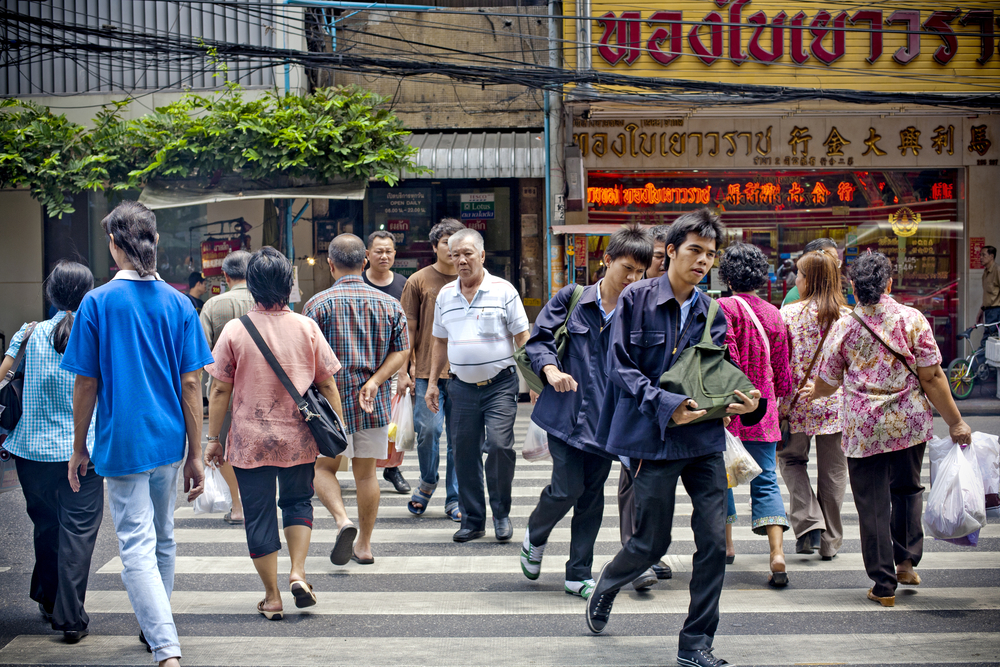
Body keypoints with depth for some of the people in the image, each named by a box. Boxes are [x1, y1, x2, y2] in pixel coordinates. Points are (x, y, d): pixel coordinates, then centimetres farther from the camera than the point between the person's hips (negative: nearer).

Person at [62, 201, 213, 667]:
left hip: (123, 443, -4)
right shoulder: (178, 304, 0)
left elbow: (86, 385, -5)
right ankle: (155, 628, 37)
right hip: (169, 441, 4)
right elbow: (191, 385, 0)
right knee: (162, 538, 20)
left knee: (137, 548, -5)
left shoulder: (97, 303, -8)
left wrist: (79, 449, 6)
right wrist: (195, 456, 5)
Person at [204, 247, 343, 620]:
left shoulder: (234, 330, -6)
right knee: (298, 502, 21)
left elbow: (220, 390, -3)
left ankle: (272, 597, 13)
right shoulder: (307, 328, -3)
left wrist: (214, 439, 5)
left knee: (259, 514, 8)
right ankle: (298, 572, 3)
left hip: (250, 440, -1)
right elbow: (327, 384, 1)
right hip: (298, 438, 1)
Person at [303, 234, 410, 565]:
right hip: (375, 403, 3)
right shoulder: (389, 304, 6)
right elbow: (401, 351, -1)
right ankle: (364, 545, 16)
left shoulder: (318, 304, -5)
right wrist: (374, 382, -8)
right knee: (365, 472, 11)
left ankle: (343, 520, -13)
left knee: (324, 467, 11)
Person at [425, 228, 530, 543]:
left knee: (499, 445, -15)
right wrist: (432, 383, 14)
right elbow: (440, 342, 18)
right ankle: (473, 520, 17)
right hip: (462, 386, 4)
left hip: (500, 384, -4)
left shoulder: (503, 290, -3)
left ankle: (502, 514, 4)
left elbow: (522, 338, -1)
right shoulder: (445, 295, 10)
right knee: (464, 454, 5)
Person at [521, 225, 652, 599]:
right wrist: (550, 369, -18)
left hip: (605, 417, 2)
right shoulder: (572, 298, 0)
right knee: (568, 488, -7)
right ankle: (535, 537, 25)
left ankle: (579, 575, 20)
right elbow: (538, 338, 1)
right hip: (566, 410, -2)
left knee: (592, 496, 7)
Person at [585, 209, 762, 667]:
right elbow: (620, 367, -9)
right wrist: (666, 405, -20)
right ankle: (605, 588, 38)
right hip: (655, 439, -4)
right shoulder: (637, 298, -5)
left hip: (704, 439, 4)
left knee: (714, 540, -1)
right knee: (652, 543, 5)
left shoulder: (711, 312, 9)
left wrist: (743, 400, -7)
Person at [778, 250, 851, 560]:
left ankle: (809, 523, 1)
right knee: (833, 468, 10)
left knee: (792, 458, 18)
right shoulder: (847, 316, -2)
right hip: (836, 403, 2)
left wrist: (779, 403, -1)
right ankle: (830, 541, 16)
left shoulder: (789, 313, -7)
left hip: (799, 400, -1)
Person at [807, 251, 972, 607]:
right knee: (907, 489, 23)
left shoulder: (844, 327, -4)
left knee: (872, 504, 5)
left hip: (863, 427, -1)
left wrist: (813, 393, 29)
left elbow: (827, 382, 6)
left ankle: (884, 586, 9)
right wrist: (955, 422, -1)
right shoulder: (912, 319, -6)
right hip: (910, 422, 1)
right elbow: (931, 377, -7)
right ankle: (906, 561, 20)